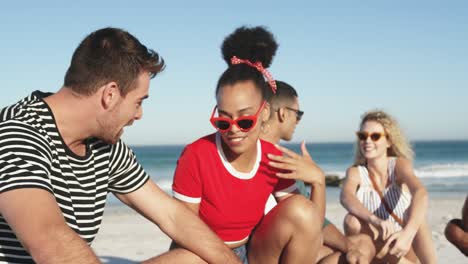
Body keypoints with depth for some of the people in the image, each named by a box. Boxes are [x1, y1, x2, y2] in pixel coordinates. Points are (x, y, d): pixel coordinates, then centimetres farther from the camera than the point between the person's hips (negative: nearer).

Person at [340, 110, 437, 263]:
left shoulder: (399, 164, -11)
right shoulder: (355, 172, -7)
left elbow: (420, 193, -32)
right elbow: (346, 197, -30)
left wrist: (408, 233, -51)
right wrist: (374, 219, -51)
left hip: (406, 250, -1)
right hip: (379, 250, 2)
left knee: (416, 217, -30)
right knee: (351, 220, -28)